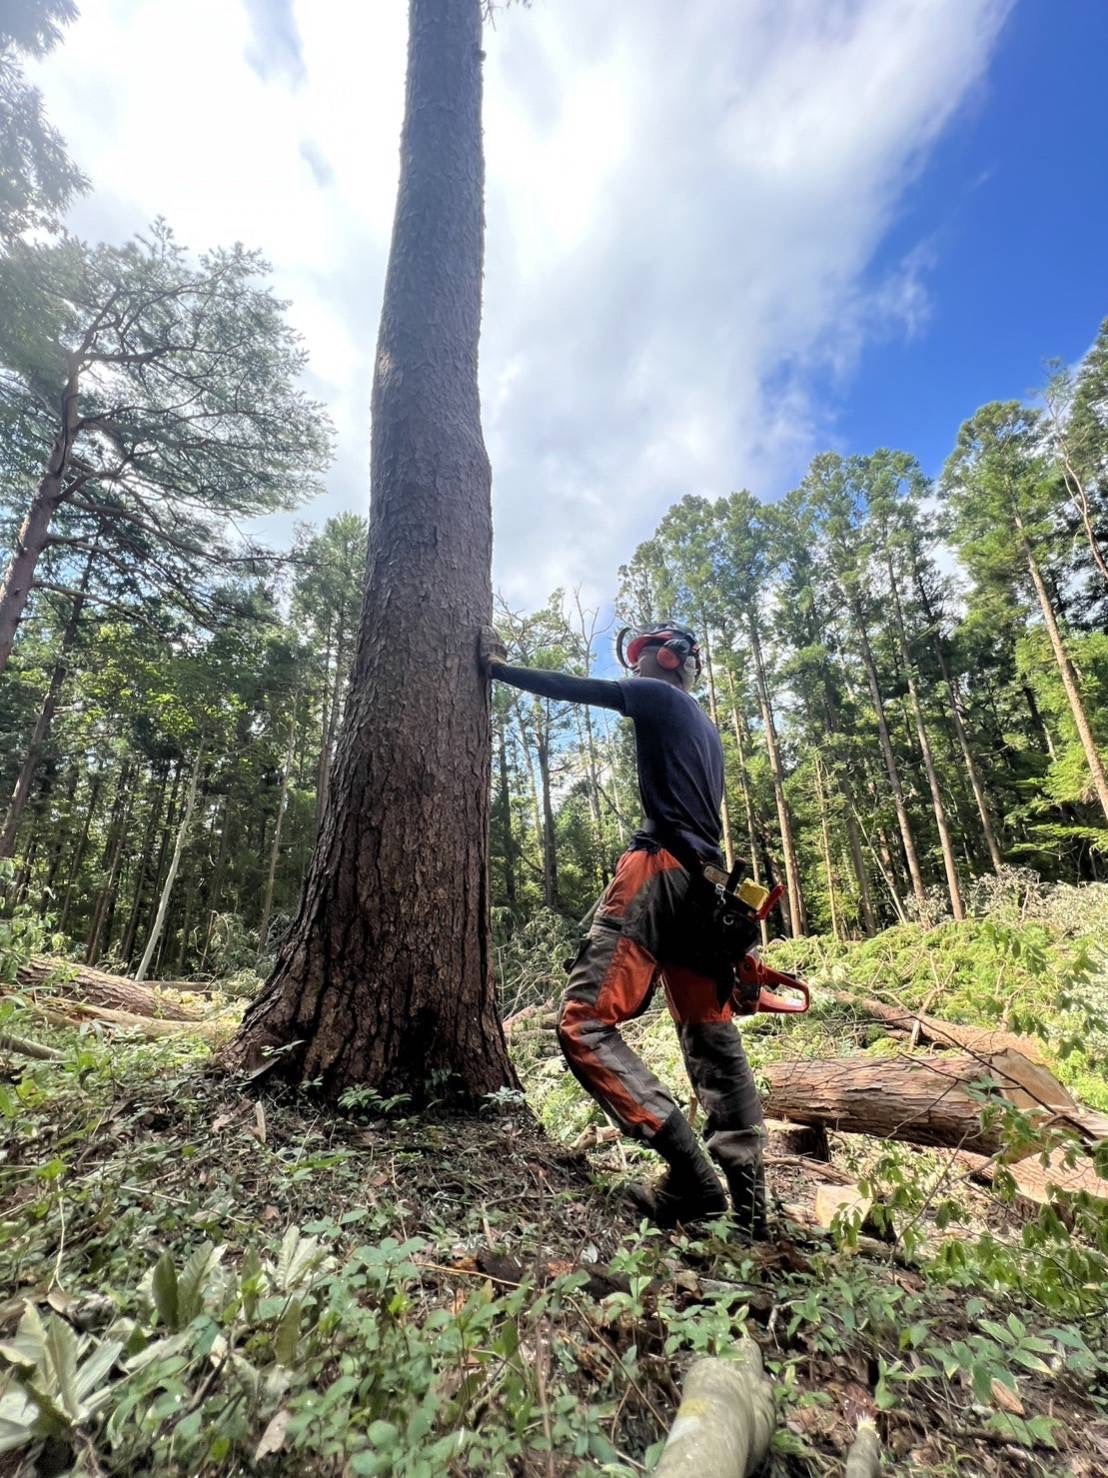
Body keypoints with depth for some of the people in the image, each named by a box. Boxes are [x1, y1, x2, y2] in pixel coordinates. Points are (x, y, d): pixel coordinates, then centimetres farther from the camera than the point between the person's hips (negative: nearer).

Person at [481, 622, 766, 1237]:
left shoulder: (658, 696, 6)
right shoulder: (706, 727, 29)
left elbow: (570, 689, 5)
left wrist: (498, 667, 15)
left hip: (660, 868, -9)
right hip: (703, 882, 10)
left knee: (584, 1022, -11)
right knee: (712, 1039, 9)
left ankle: (692, 1180, -14)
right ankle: (748, 1201, 11)